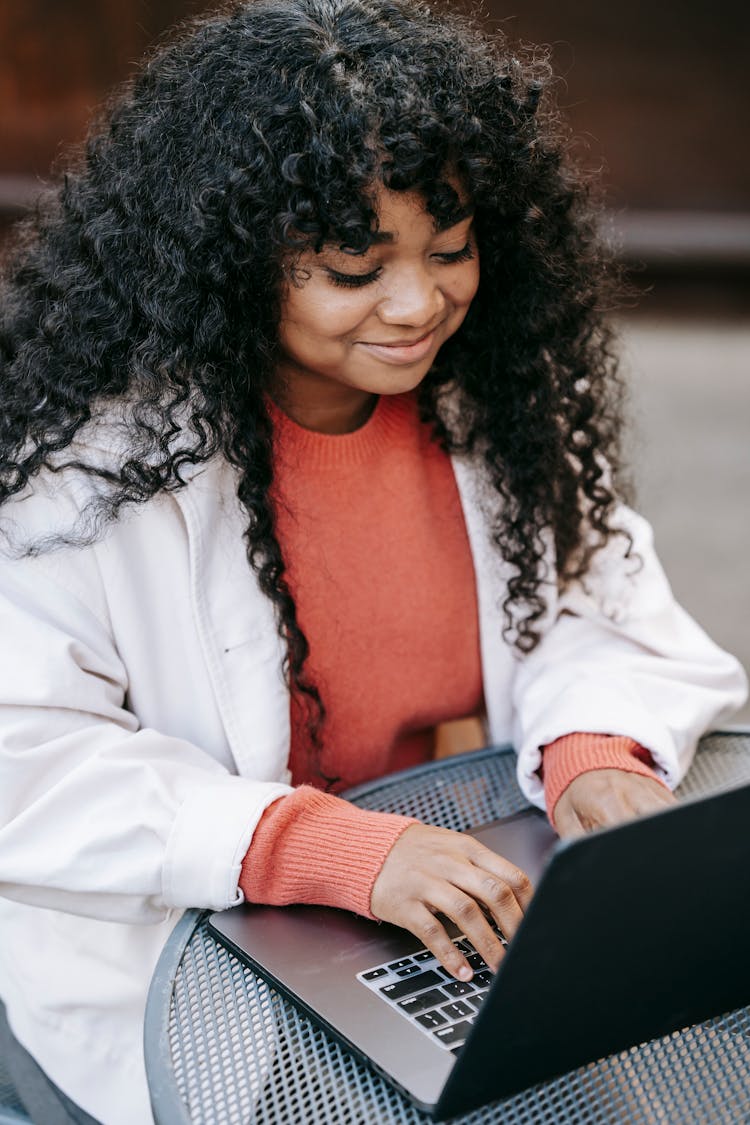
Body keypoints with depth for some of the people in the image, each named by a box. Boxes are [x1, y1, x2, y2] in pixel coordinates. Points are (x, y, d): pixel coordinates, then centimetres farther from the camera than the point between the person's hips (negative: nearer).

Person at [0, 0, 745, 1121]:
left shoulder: (495, 398, -3)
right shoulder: (99, 450, -19)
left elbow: (586, 600, 5)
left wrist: (595, 745, -18)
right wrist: (338, 850, -31)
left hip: (454, 915, 5)